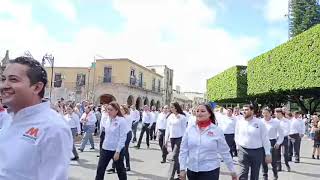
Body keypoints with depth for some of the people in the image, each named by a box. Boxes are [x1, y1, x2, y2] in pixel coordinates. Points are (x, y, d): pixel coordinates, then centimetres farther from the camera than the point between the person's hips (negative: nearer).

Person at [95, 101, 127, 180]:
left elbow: (123, 137, -18)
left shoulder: (121, 120, -16)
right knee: (100, 170, 7)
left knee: (120, 170, 12)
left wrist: (117, 151, -19)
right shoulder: (108, 120, 4)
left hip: (117, 150, -6)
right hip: (106, 149, 6)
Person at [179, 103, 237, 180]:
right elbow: (183, 150, 1)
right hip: (191, 170, 3)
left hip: (210, 171, -2)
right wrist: (182, 169, -3)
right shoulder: (190, 129, -2)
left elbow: (225, 152, 0)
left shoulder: (217, 130, -6)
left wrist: (233, 170, 5)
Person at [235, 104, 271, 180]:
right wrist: (238, 146, 4)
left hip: (257, 151, -1)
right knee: (243, 173, -5)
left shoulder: (259, 123, -7)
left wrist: (268, 154, -5)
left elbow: (265, 139, -4)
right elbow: (236, 136, 11)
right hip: (243, 150, 1)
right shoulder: (239, 122, -1)